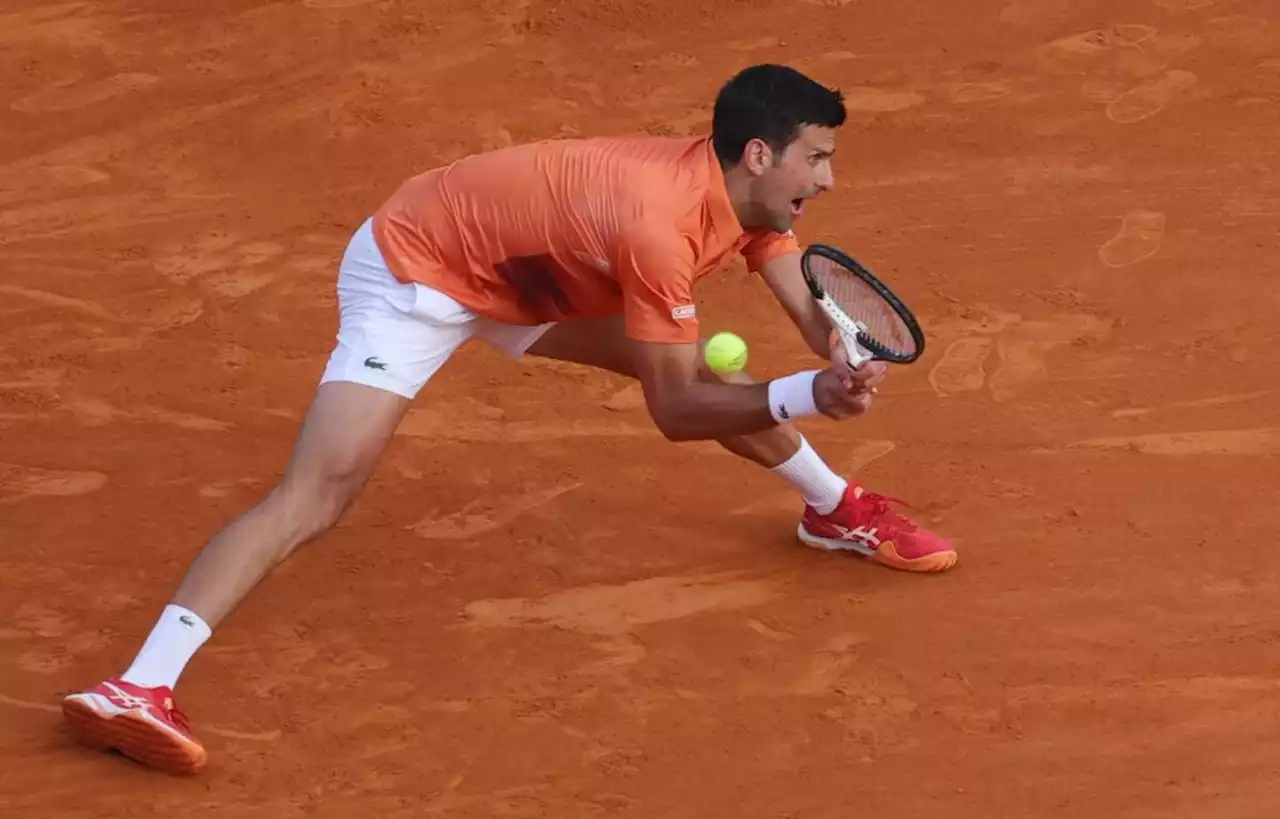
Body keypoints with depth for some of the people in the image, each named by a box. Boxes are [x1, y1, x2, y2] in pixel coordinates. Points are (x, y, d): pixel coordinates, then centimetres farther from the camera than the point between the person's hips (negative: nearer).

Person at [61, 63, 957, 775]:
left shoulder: (748, 191, -10)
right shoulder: (660, 223, -36)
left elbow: (815, 315, -2)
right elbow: (676, 411, -29)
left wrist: (845, 365, -24)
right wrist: (806, 396, -39)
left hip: (525, 268, 9)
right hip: (413, 269, -9)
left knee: (701, 366, 10)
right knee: (319, 492, -23)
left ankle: (836, 508, 39)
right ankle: (137, 688, -33)